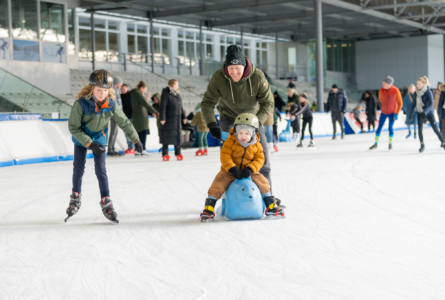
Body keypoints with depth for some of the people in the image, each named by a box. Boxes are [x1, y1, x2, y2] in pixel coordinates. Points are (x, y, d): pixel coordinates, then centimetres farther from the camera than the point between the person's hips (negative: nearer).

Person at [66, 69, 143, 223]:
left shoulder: (111, 104, -22)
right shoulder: (81, 103, -30)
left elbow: (124, 122, -7)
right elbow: (73, 127, -22)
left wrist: (136, 140, -2)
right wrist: (89, 144, -26)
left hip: (100, 139, 1)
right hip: (81, 139, -1)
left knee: (101, 170, -3)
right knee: (78, 168, 7)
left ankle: (106, 203, 6)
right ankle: (75, 199, 25)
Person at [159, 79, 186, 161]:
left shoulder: (178, 95, 15)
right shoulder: (166, 94, -8)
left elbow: (180, 107, 22)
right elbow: (162, 107, -12)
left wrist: (183, 117, 18)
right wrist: (162, 118, -17)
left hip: (177, 119, 7)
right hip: (168, 120, -7)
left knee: (178, 135, 6)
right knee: (167, 136, -3)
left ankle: (178, 153, 15)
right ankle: (165, 154, 2)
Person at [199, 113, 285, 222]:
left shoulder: (256, 145, 0)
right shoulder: (230, 142, -9)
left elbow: (259, 159, -4)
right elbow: (225, 156, -15)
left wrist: (250, 169, -21)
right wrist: (232, 169, -28)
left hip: (249, 172, 2)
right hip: (229, 172, -2)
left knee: (263, 181, -13)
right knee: (218, 183, -21)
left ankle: (270, 206, 0)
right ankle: (209, 208, -14)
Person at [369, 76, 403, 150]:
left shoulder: (396, 91, -21)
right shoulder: (381, 90, -16)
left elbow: (400, 103, -10)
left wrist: (397, 114, -14)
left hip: (392, 112, -2)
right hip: (384, 112, 2)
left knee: (390, 127, -11)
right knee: (379, 127, 3)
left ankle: (390, 143, 10)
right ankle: (376, 143, 17)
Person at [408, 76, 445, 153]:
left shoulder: (428, 92, -17)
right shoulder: (416, 93, -1)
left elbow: (431, 104, -22)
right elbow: (413, 103, 8)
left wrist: (425, 112, -34)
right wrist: (410, 114, 7)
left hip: (429, 113, -4)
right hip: (420, 113, 4)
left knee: (436, 129, 0)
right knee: (420, 129, -9)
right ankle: (422, 145, 4)